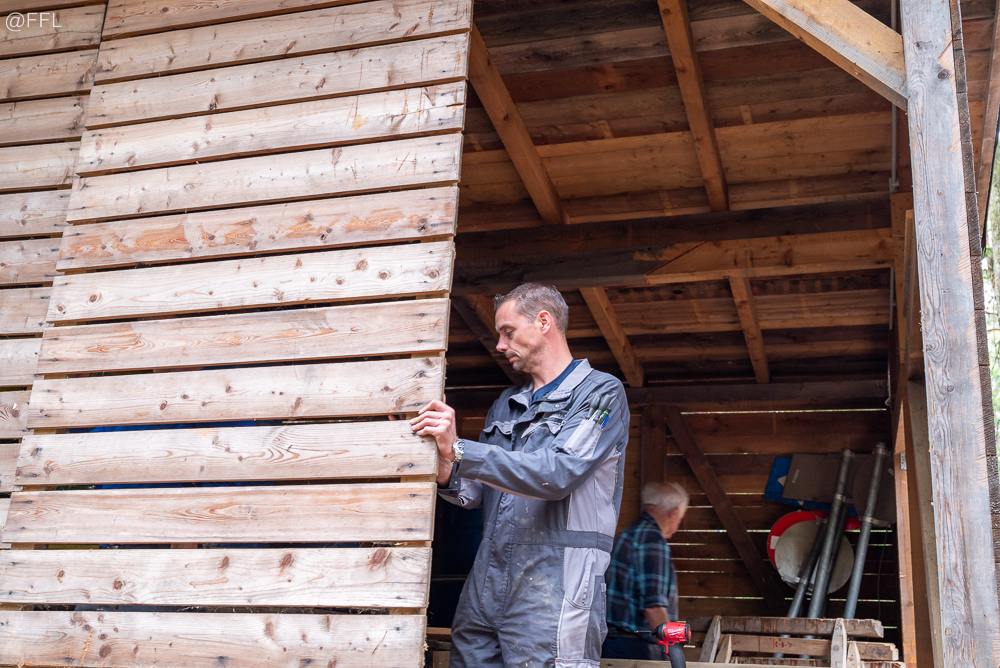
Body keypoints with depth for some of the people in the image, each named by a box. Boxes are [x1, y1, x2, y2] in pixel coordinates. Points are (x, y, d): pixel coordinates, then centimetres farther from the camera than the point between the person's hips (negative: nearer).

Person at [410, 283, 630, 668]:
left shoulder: (601, 394, -3)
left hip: (553, 590, -6)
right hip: (485, 583, 6)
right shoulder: (506, 405, 20)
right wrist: (446, 475, -4)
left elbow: (558, 474, -18)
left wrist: (458, 449, -20)